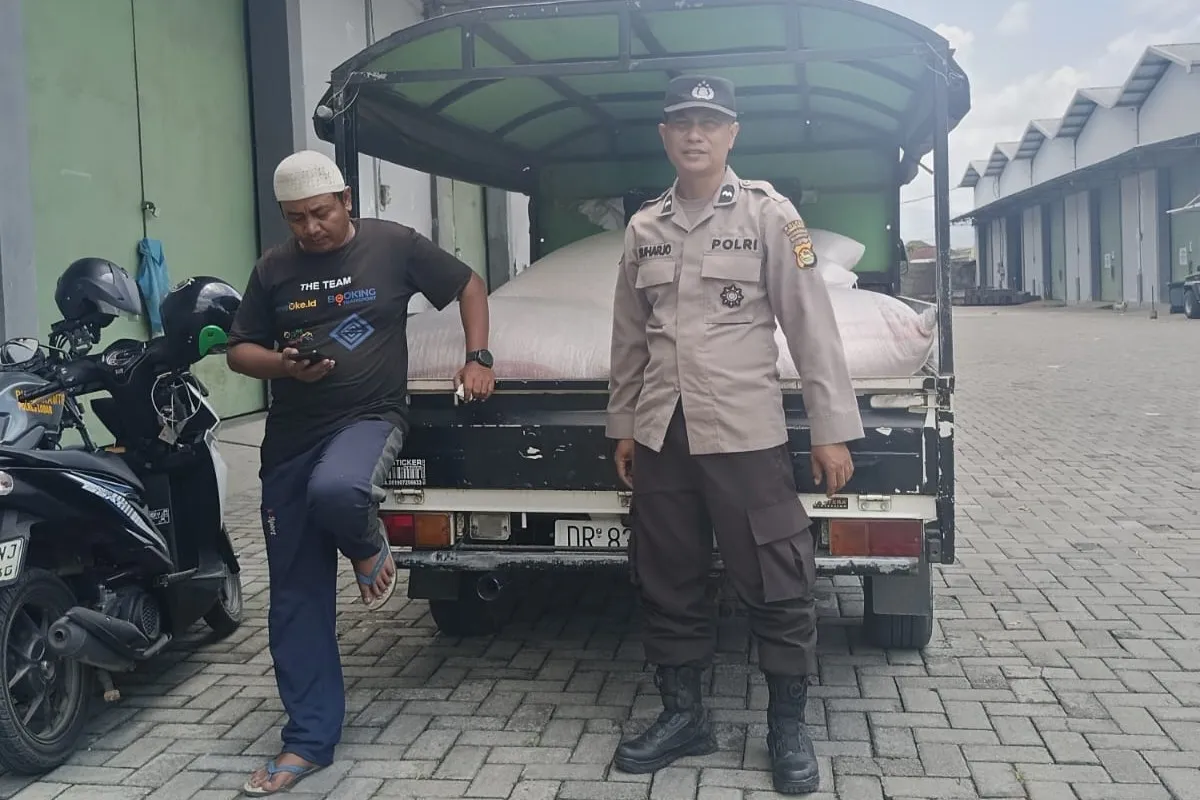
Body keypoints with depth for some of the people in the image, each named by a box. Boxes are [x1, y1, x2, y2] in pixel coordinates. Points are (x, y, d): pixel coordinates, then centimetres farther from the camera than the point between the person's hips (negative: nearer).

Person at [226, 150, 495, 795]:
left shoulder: (394, 245, 0)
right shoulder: (273, 269, 6)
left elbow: (468, 284, 10)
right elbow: (239, 352, 11)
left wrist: (478, 360, 1)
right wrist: (283, 365, -10)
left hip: (369, 417, -3)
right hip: (289, 438, 4)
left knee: (336, 490, -40)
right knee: (296, 598, 3)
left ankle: (368, 546, -1)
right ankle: (309, 740, 15)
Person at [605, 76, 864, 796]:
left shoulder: (768, 214, -2)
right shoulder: (644, 228, 11)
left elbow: (811, 325, -4)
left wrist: (833, 428, -7)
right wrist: (624, 425, 16)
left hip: (745, 432, -4)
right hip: (661, 435, 4)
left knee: (776, 583, 1)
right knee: (667, 582, 11)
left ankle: (789, 727, 19)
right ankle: (684, 714, 28)